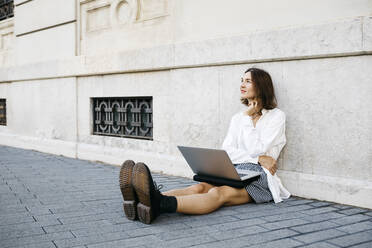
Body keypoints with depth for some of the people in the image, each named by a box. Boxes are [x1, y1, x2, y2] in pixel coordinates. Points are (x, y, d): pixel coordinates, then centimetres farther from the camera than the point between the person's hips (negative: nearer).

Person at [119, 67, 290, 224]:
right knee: (200, 187, -27)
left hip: (260, 178, -5)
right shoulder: (237, 118, 22)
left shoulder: (276, 116, 7)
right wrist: (258, 158, -6)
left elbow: (258, 149, -6)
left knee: (219, 193, -36)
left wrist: (247, 118, 3)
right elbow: (226, 152, 7)